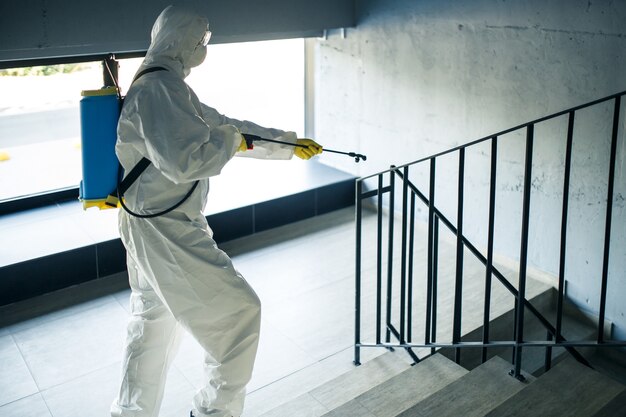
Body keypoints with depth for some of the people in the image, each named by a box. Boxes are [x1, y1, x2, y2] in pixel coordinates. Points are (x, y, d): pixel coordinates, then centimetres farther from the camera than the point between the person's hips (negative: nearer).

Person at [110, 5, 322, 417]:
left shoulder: (166, 87, 14)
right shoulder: (158, 89, -19)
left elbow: (223, 125, 19)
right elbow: (185, 161, -31)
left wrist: (291, 144, 23)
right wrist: (231, 141, -12)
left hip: (147, 228, 10)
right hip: (167, 231, -10)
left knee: (154, 322, 22)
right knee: (239, 311, 2)